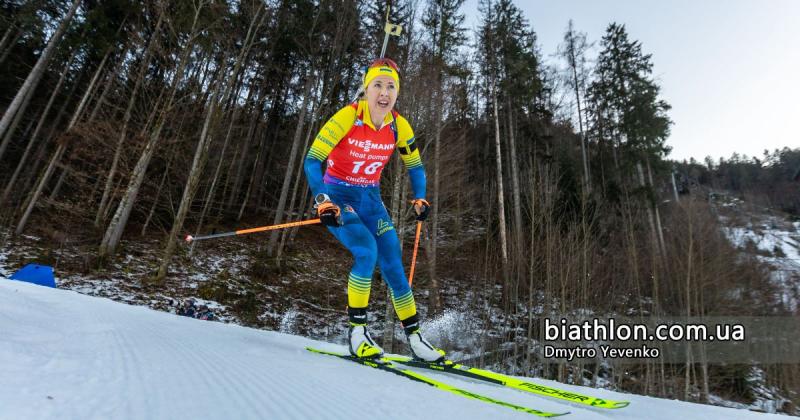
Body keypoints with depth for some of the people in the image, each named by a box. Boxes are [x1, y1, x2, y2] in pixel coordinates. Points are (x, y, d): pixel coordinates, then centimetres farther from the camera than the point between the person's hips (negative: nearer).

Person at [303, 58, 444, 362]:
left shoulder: (398, 126, -4)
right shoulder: (348, 117, -18)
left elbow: (415, 166, 9)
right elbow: (312, 160, -17)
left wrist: (419, 199, -6)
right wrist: (322, 202, -29)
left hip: (370, 198, 4)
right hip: (338, 195, -4)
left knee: (392, 262, -4)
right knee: (367, 250, -28)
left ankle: (414, 337, 9)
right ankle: (357, 330, -11)